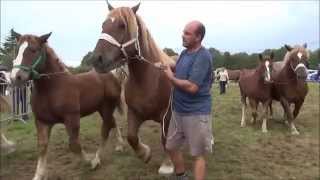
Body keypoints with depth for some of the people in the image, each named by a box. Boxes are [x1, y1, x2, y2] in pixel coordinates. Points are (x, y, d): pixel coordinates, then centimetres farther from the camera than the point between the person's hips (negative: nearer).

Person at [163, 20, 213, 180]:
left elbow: (192, 87, -27)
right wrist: (172, 68, 1)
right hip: (178, 110, 9)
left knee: (197, 154, 7)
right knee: (171, 147, 19)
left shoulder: (203, 56, -19)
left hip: (196, 113, -9)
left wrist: (171, 77, -14)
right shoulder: (184, 53, 6)